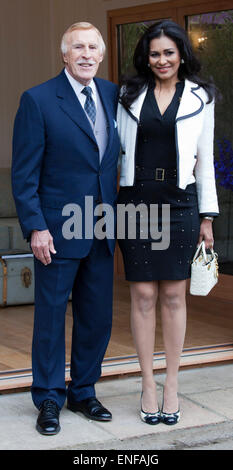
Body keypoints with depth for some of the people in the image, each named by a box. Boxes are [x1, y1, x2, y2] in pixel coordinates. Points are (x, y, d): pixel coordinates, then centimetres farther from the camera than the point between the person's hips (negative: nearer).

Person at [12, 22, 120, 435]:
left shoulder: (112, 94, 8)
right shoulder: (38, 100, -7)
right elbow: (24, 172, -8)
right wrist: (35, 227, -14)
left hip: (102, 231, 5)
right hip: (58, 230, -5)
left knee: (97, 318, 11)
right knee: (51, 316, 4)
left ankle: (83, 393, 28)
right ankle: (49, 401, 18)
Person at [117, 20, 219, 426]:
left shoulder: (199, 98, 6)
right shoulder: (129, 95, 7)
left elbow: (204, 161, 7)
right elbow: (116, 149, 10)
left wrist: (207, 217, 5)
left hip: (180, 203, 0)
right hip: (136, 202, 0)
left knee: (173, 295, 4)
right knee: (143, 294, 2)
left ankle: (172, 385, 13)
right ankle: (148, 384, 11)